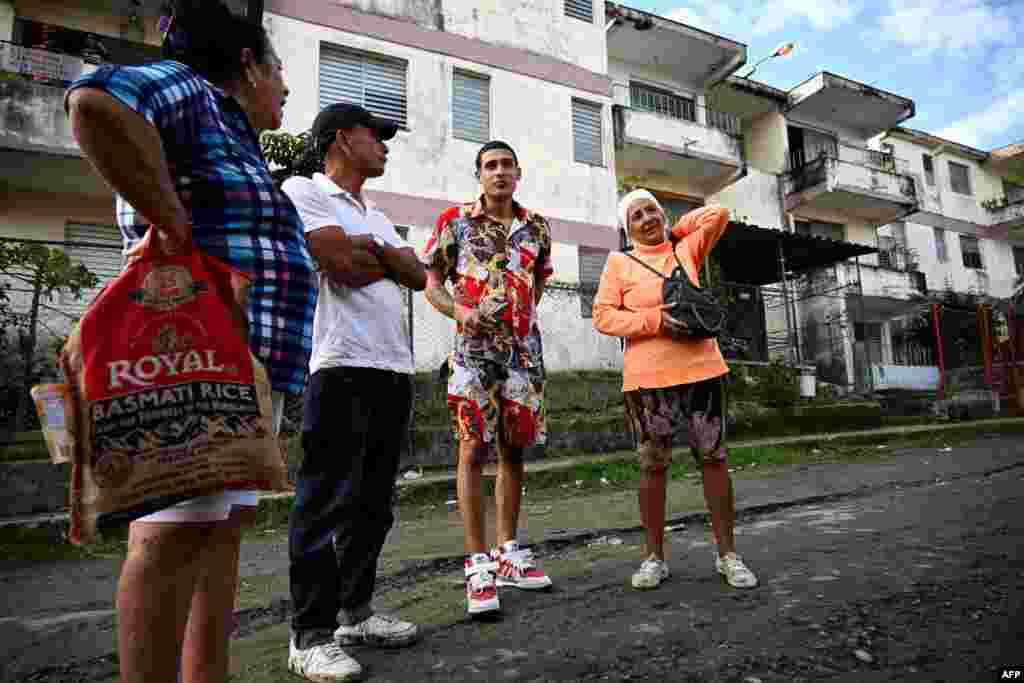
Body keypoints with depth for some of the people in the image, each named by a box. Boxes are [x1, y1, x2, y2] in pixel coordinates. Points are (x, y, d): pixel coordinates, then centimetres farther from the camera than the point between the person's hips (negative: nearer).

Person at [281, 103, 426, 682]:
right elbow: (343, 266, -13)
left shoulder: (378, 217, 24)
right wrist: (394, 258, 4)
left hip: (395, 368, 8)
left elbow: (419, 276, 11)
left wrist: (374, 249, -4)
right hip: (342, 366, -8)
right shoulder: (303, 190, 2)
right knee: (326, 503, -2)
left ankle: (355, 611, 27)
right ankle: (311, 635, 11)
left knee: (373, 502, 13)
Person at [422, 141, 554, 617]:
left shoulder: (536, 227, 13)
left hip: (524, 349, 4)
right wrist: (459, 311, -15)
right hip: (473, 349, -3)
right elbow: (432, 282, 4)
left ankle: (507, 553, 23)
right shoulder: (455, 221, 4)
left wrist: (521, 314, 11)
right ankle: (479, 565, 3)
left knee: (513, 451, 9)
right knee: (473, 451, -7)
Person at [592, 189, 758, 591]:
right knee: (653, 466, 4)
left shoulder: (687, 250, 15)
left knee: (713, 459, 4)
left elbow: (718, 214, 10)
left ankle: (727, 554, 17)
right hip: (648, 377, -2)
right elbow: (602, 315, -2)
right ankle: (655, 558, 17)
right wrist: (656, 320, -13)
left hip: (700, 369, 2)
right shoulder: (619, 263, 7)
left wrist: (675, 229, 16)